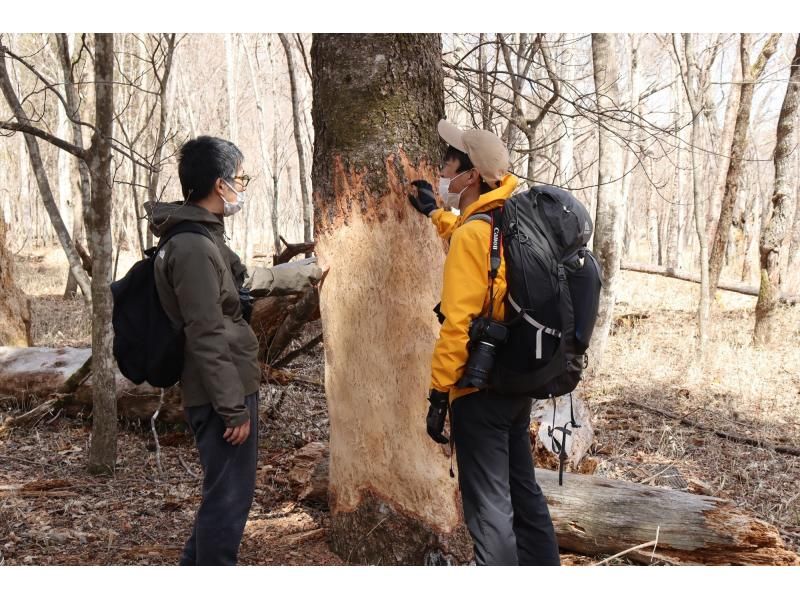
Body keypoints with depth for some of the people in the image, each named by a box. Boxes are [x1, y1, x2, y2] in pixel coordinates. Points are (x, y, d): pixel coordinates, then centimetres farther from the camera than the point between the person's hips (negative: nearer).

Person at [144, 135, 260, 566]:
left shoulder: (202, 236, 12)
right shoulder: (194, 247, -20)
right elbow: (206, 337, -22)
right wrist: (234, 407, -19)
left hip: (229, 389, 10)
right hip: (223, 393, -10)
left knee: (224, 493, 21)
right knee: (229, 497, 0)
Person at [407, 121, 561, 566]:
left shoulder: (472, 234, -17)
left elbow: (459, 324, -22)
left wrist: (439, 394, -17)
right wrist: (435, 212, 38)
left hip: (480, 388, -9)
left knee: (488, 506, 0)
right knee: (522, 491, 19)